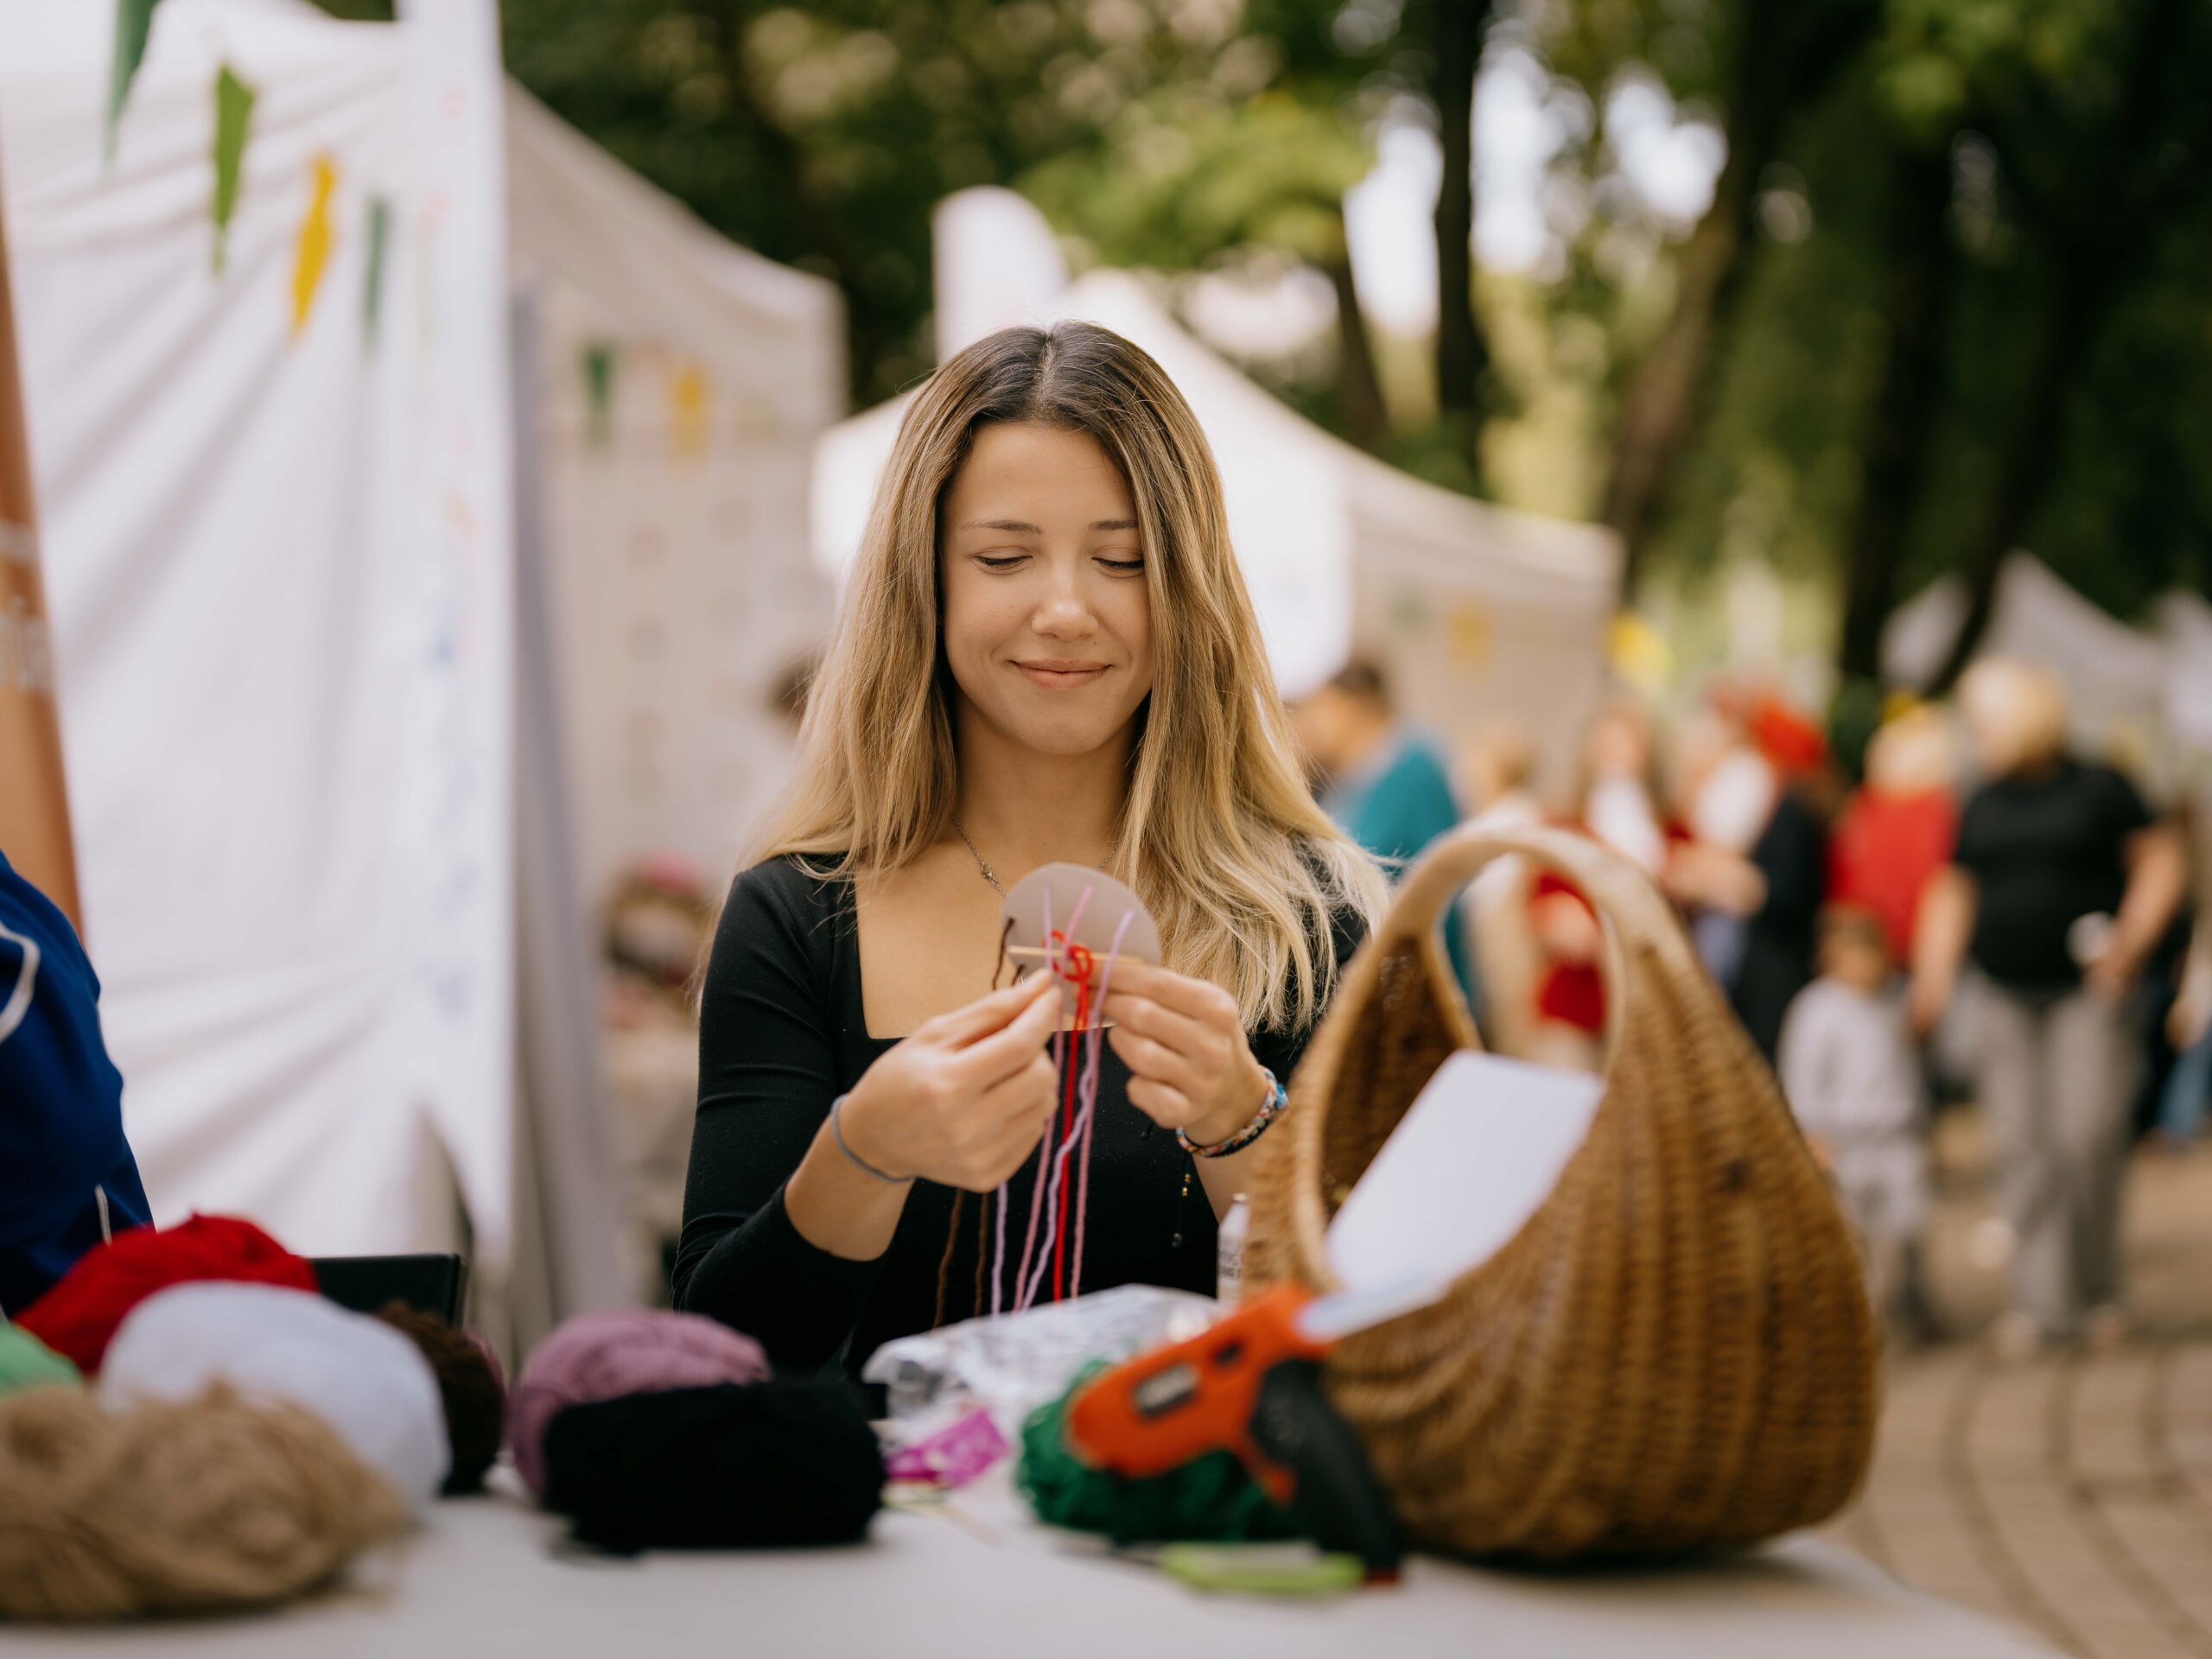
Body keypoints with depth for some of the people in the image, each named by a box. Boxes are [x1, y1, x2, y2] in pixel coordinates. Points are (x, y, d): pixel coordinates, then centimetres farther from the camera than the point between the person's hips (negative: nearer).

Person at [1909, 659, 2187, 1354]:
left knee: (2088, 1135, -11)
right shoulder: (1982, 806, 12)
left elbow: (2161, 862, 1)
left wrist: (2130, 943, -9)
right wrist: (1935, 973, 7)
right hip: (2005, 1001, 4)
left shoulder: (2098, 789, -1)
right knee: (2020, 1146, -1)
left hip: (2087, 993, -4)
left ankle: (2097, 1291, 7)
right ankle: (2043, 1301, 3)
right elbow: (1953, 890, 18)